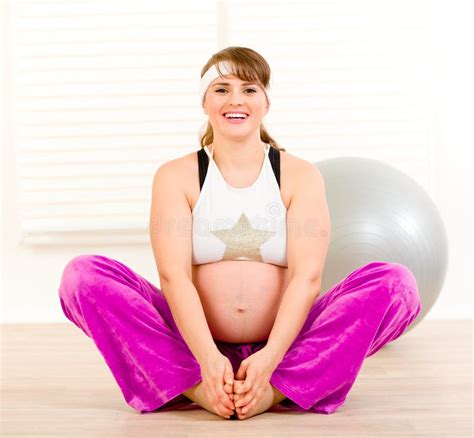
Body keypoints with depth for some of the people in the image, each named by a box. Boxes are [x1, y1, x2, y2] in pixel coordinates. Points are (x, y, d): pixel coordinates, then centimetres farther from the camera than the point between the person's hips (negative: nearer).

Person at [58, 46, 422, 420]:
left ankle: (272, 390, -29)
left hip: (284, 345, 0)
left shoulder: (301, 176, 4)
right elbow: (173, 275, -10)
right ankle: (200, 388, -29)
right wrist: (208, 358, -26)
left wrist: (269, 358, -25)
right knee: (83, 275, -19)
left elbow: (307, 276, -9)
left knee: (396, 282, -21)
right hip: (197, 344, 0)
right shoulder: (176, 176, 3)